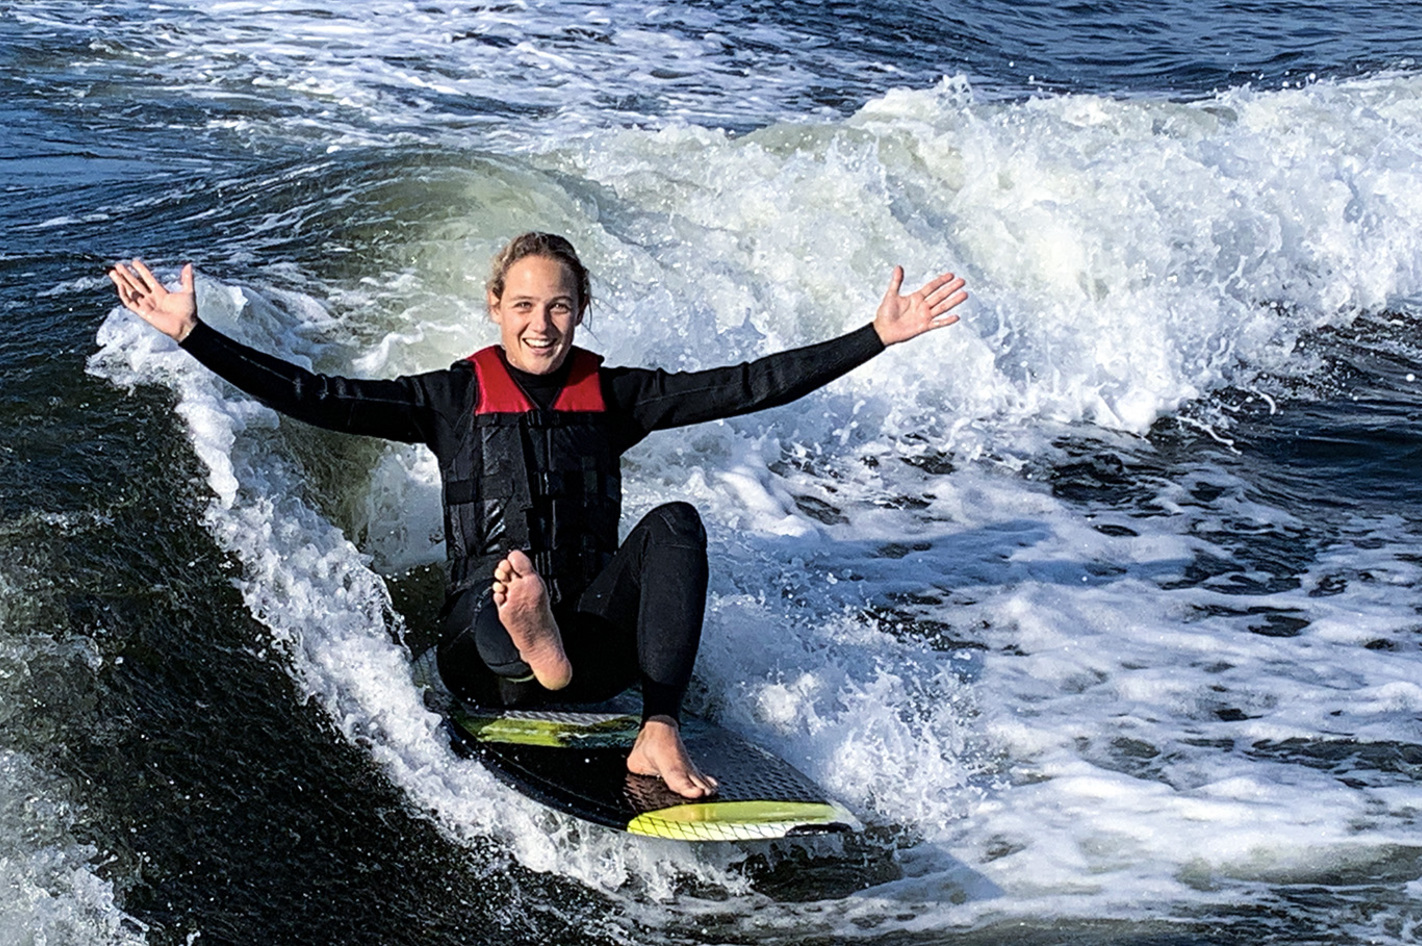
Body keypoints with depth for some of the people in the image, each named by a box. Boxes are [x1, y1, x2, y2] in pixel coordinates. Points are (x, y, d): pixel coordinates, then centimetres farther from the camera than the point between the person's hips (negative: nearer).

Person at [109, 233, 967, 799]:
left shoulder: (610, 395, 9)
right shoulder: (455, 397, 5)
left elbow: (747, 388, 5)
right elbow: (315, 398, -2)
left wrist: (877, 338, 0)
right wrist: (193, 336, -11)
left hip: (597, 630, 2)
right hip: (483, 646, -2)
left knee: (675, 523, -24)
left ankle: (660, 735, -34)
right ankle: (532, 650, -74)